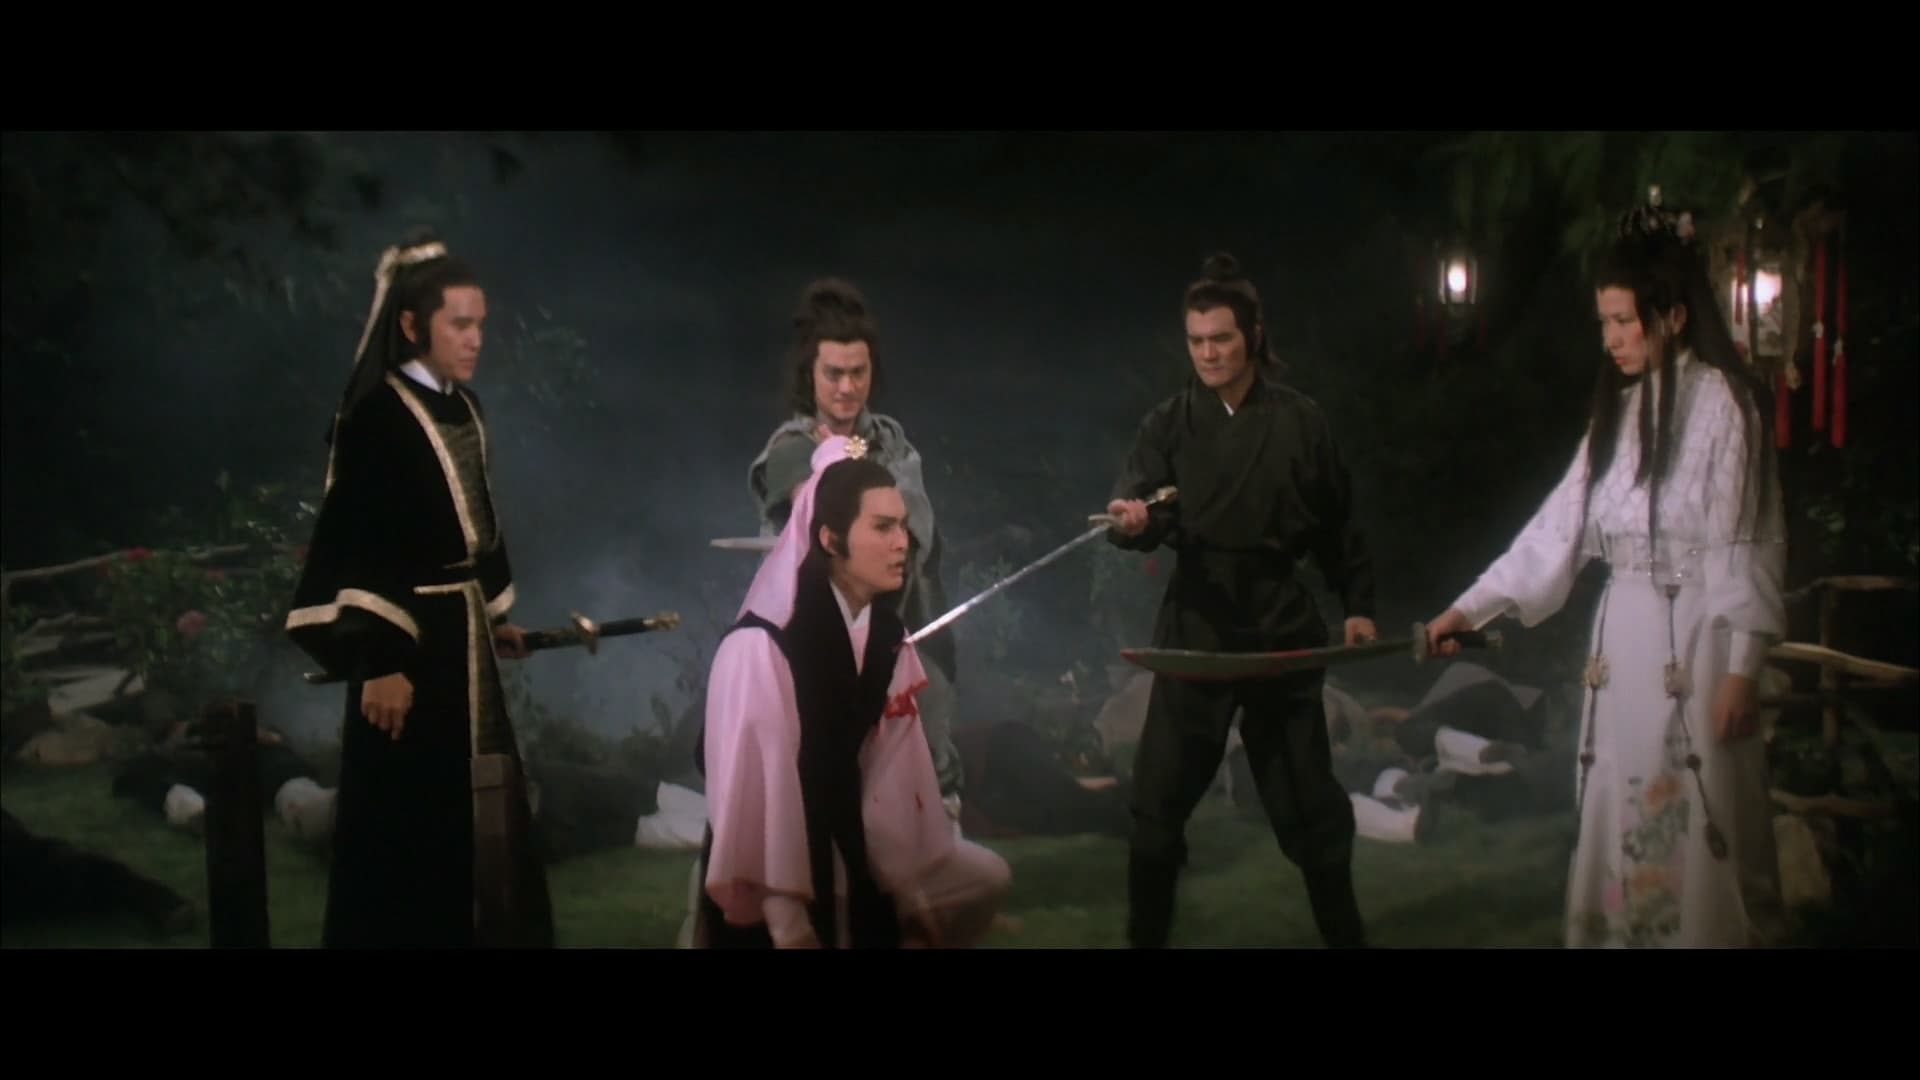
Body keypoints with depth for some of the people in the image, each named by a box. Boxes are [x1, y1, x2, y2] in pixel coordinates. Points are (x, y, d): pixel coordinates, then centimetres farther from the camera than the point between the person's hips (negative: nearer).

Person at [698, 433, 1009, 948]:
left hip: (848, 851, 7)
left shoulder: (889, 638, -2)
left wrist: (915, 896, 3)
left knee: (985, 881, 6)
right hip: (776, 896, -7)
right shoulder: (760, 647, -22)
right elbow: (751, 792, -21)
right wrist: (790, 928, -19)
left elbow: (892, 778, 1)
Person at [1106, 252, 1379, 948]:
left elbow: (1337, 525, 9)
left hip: (1282, 620, 0)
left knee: (1306, 792, 9)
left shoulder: (1300, 420, 2)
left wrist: (1357, 602, 7)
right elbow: (1139, 510, -13)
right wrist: (1132, 521, -35)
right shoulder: (1170, 423, 0)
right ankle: (1146, 935, 13)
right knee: (1160, 793, 0)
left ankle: (1344, 933, 25)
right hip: (1197, 622, 0)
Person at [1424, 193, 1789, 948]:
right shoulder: (1619, 407, 12)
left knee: (1693, 829, -2)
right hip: (1622, 638, 7)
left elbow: (1746, 545, -11)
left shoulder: (1720, 400, -9)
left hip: (1694, 641, -7)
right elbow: (1560, 523, 11)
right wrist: (1473, 605, 6)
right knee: (1620, 823, 10)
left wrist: (1740, 666, -14)